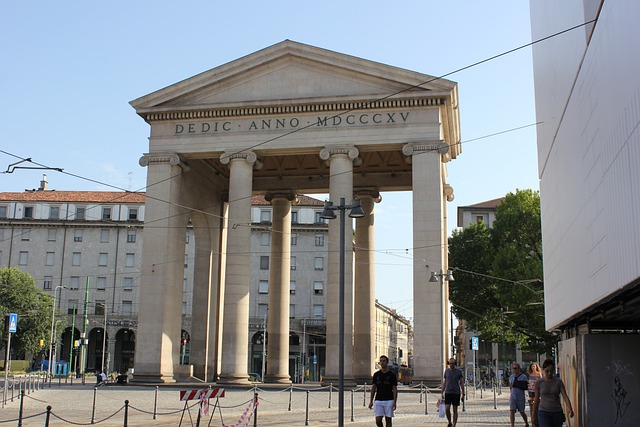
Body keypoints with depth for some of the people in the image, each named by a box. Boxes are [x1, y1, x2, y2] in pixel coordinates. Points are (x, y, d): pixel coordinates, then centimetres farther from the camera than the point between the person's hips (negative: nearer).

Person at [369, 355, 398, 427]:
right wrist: (371, 401, 4)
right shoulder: (376, 374, 7)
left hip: (388, 400, -2)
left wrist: (395, 402, -9)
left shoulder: (392, 375, 0)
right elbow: (373, 388, 10)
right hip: (378, 400, 2)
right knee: (378, 420, -6)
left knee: (388, 420, 1)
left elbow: (395, 389, 0)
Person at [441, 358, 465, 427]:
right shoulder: (446, 371, 6)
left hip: (456, 393, -1)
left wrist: (463, 394, -2)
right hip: (448, 393, 1)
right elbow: (444, 382, 11)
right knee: (447, 409, -8)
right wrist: (442, 393, 8)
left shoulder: (459, 371, -1)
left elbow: (462, 383, 2)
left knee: (455, 410, 2)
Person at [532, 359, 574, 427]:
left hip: (557, 413, 2)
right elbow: (536, 399, 5)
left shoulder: (558, 381, -1)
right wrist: (534, 415, 9)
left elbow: (565, 396, -10)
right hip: (544, 412, -2)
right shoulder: (539, 382, -2)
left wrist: (570, 410, -27)